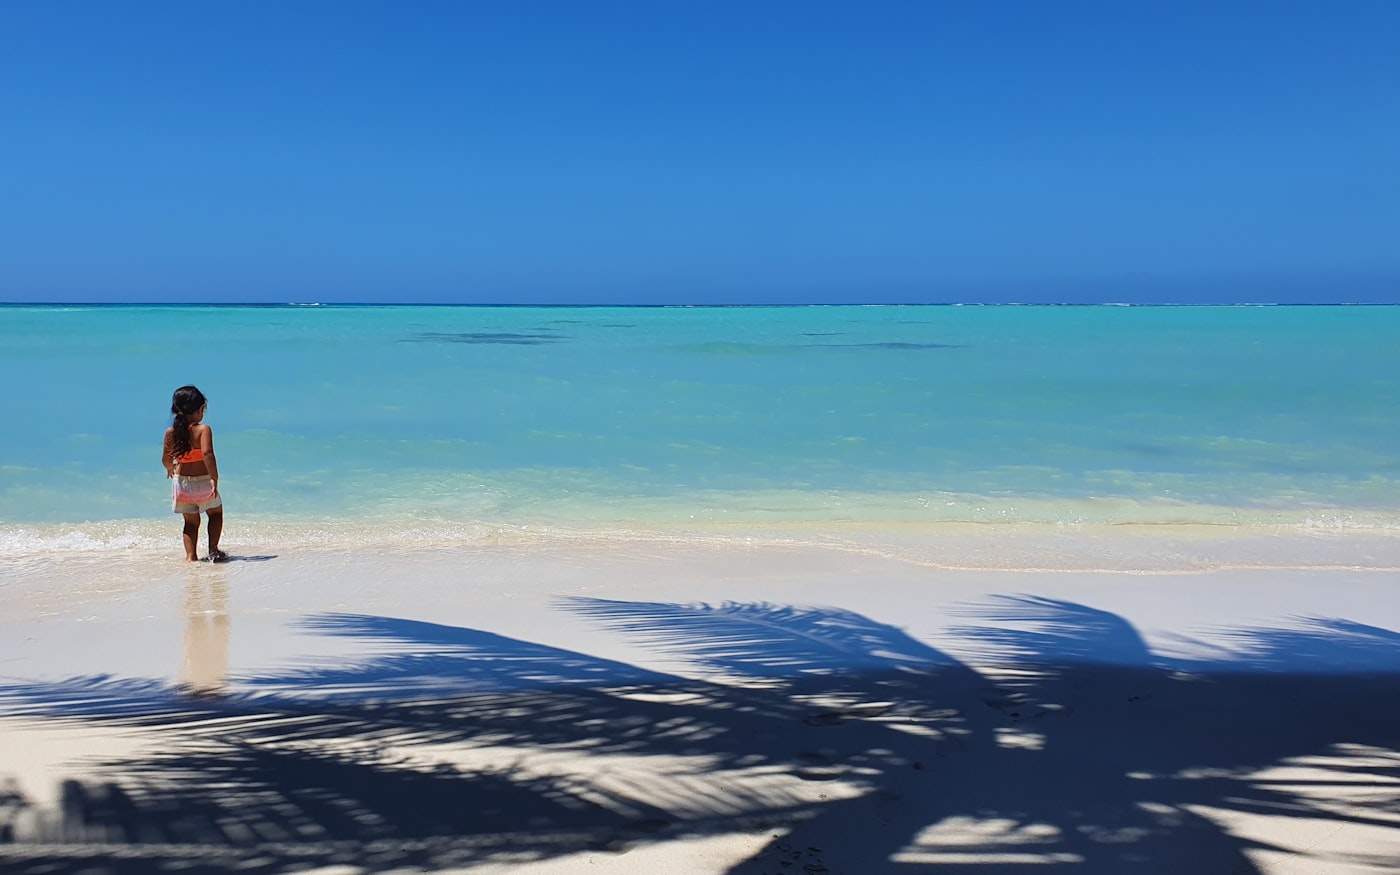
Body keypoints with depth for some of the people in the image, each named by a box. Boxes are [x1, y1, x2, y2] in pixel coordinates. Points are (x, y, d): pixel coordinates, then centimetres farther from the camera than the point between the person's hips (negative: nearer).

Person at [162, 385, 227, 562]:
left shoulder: (171, 432, -3)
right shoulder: (203, 430, -17)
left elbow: (166, 459, 2)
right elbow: (207, 453, -31)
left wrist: (170, 469, 24)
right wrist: (215, 478, -27)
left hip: (181, 481, 4)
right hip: (203, 481, -4)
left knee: (191, 521, 18)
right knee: (216, 513, 22)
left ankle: (191, 556, 11)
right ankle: (213, 550, 15)